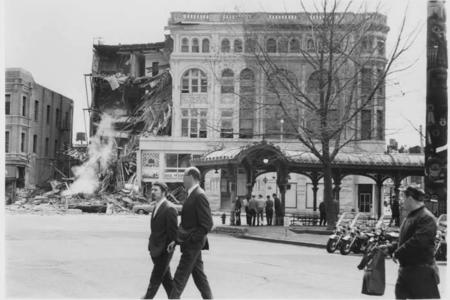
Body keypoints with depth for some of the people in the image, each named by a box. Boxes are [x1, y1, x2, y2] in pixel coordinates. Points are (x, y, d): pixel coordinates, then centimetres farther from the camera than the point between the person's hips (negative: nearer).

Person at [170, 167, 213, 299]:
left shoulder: (199, 196, -19)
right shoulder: (192, 195, 12)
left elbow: (207, 225, -22)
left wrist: (188, 238, -20)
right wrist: (180, 235, 7)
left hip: (192, 244, -10)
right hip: (191, 244, 10)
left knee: (180, 278, -5)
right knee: (199, 275, 15)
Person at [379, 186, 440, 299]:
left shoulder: (426, 218, -17)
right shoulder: (409, 217, 15)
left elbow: (417, 242, -27)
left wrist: (397, 253, -17)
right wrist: (389, 248, 8)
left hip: (422, 272, -10)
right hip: (405, 269, 10)